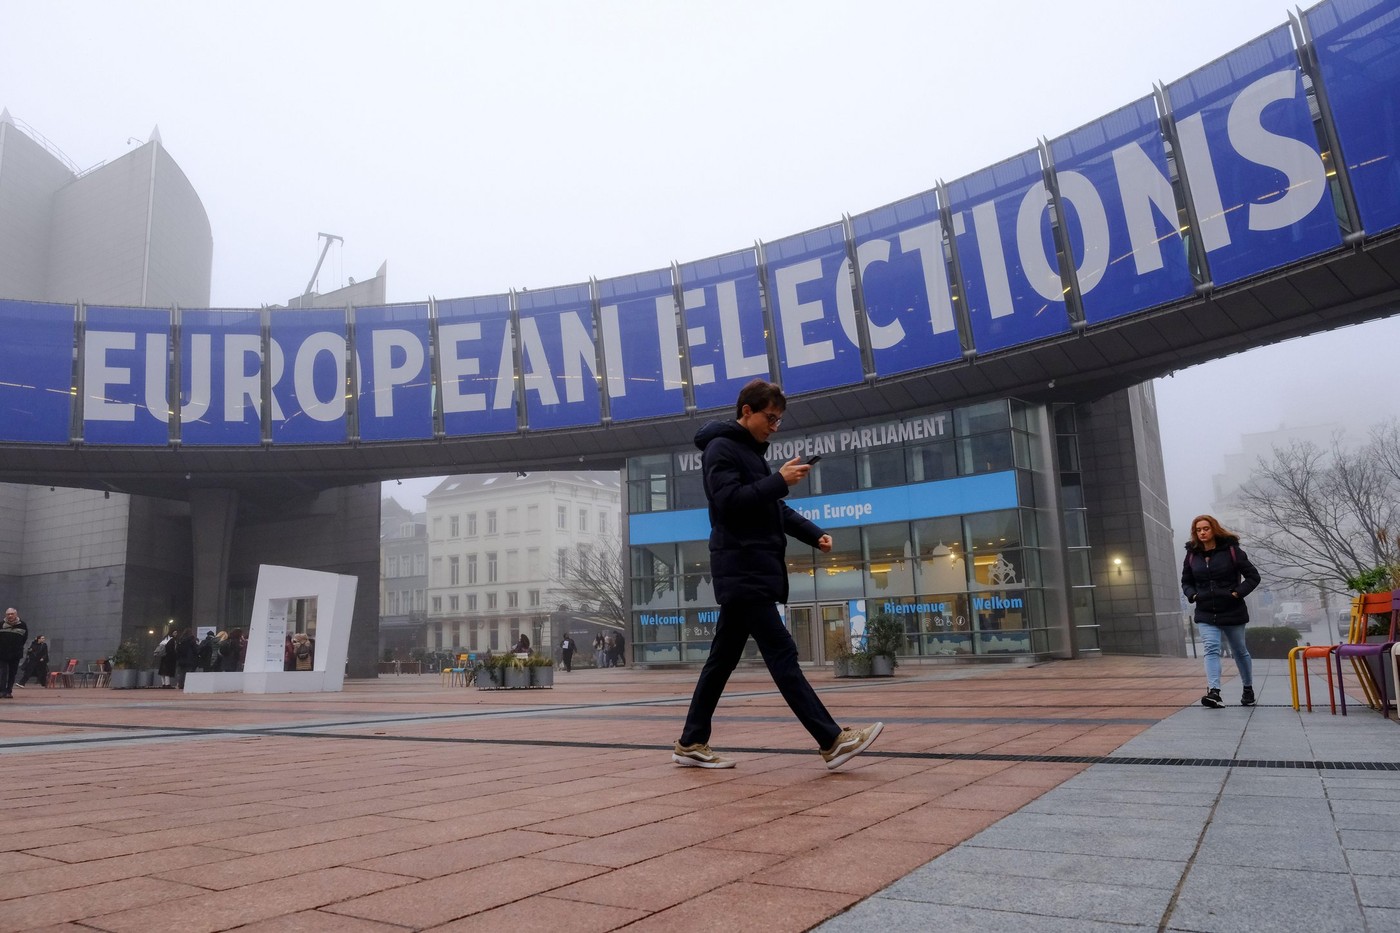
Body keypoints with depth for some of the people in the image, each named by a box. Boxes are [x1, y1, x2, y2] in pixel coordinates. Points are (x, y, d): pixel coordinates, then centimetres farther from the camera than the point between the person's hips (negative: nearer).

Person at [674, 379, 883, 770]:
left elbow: (775, 509, 23)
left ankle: (691, 743, 18)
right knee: (782, 654, -9)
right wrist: (779, 481, -20)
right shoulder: (721, 448, -7)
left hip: (750, 571, 10)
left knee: (723, 658, 11)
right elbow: (728, 501, -20)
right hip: (742, 571, -10)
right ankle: (832, 741, -7)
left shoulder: (752, 452, 22)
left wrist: (814, 534, 10)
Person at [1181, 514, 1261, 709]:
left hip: (1232, 611, -2)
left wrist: (1238, 592, -15)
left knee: (1239, 651, 15)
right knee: (1211, 649, -14)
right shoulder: (1192, 555, 3)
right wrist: (1192, 595, -3)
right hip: (1206, 614, 2)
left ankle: (1248, 689, 35)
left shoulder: (1231, 550, -7)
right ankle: (1214, 692, -25)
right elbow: (1186, 582, 15)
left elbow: (1253, 576, -4)